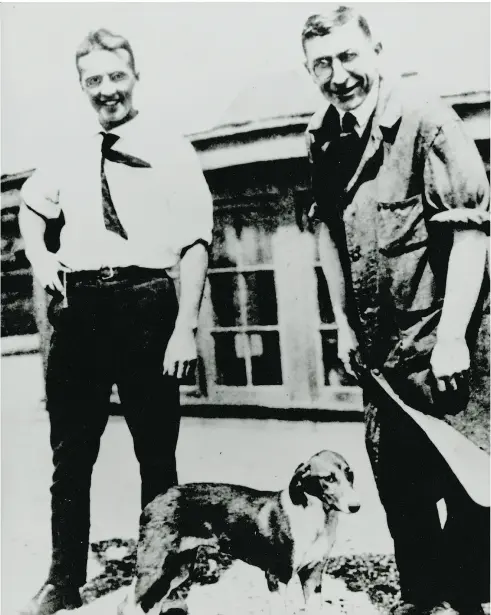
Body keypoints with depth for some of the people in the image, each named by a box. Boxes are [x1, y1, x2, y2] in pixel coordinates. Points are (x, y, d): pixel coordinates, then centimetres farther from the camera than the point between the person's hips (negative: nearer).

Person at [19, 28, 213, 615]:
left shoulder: (170, 148, 1)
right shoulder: (67, 153, 14)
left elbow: (195, 241, -6)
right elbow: (31, 204, 31)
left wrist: (184, 327, -15)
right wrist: (40, 260, 11)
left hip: (144, 302, -4)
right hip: (76, 305, 4)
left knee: (157, 453, 7)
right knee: (70, 452, 10)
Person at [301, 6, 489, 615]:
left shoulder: (423, 116, -13)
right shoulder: (323, 138, 6)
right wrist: (342, 321, 11)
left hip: (440, 341, -6)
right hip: (379, 346, 6)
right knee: (395, 478, 15)